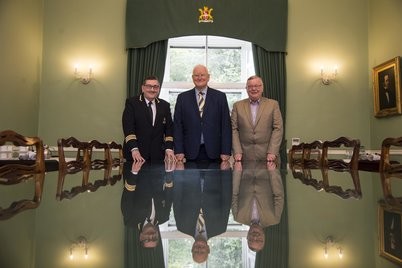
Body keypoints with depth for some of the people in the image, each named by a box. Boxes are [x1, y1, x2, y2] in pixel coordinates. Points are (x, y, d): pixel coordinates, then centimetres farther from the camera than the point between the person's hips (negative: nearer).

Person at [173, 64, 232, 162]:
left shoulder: (220, 96, 4)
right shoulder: (182, 97, 6)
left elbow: (226, 125, 1)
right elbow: (178, 126, 4)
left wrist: (226, 152, -5)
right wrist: (179, 151, -4)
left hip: (213, 151, 0)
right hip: (190, 152, 0)